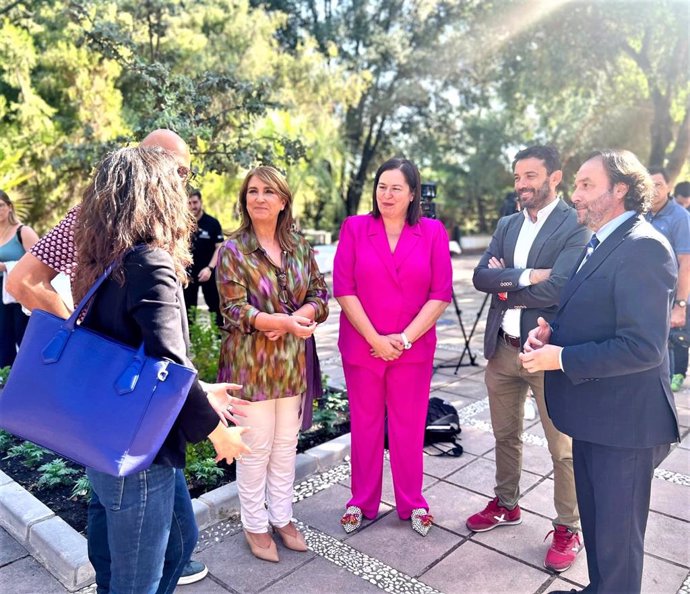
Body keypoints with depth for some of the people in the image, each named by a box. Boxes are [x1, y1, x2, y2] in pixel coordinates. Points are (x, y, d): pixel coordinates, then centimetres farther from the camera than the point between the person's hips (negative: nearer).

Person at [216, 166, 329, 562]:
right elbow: (234, 310, -14)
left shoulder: (300, 247, 5)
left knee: (286, 445, 15)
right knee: (256, 447, 7)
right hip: (250, 361, -4)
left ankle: (282, 517, 34)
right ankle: (255, 524, 28)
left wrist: (296, 318, -16)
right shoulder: (233, 250, -7)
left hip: (292, 361, 4)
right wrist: (285, 321, -26)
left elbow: (320, 297, 5)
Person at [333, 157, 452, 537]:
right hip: (361, 346, 0)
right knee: (364, 426, 12)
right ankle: (362, 502, 30)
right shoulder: (354, 228, -1)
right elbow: (343, 289, -6)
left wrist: (405, 338, -11)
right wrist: (375, 339, -11)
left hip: (413, 349, 0)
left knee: (409, 427, 11)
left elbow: (441, 295, -3)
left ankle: (412, 503, 30)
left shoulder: (432, 232, 0)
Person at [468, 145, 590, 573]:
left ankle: (568, 528, 27)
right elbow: (481, 276, -2)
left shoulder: (576, 225, -10)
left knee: (563, 448, 8)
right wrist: (525, 276, -17)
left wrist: (505, 288, -9)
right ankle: (507, 505, 40)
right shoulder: (507, 225, 10)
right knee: (506, 435, 20)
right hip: (502, 348, 6)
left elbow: (556, 289, -22)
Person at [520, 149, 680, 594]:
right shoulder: (602, 244, 11)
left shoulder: (643, 246, -21)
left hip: (624, 422, -9)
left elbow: (643, 347, -27)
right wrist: (551, 331, -1)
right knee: (596, 523, 25)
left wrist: (560, 357, -21)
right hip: (596, 415, 9)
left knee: (617, 536, 10)